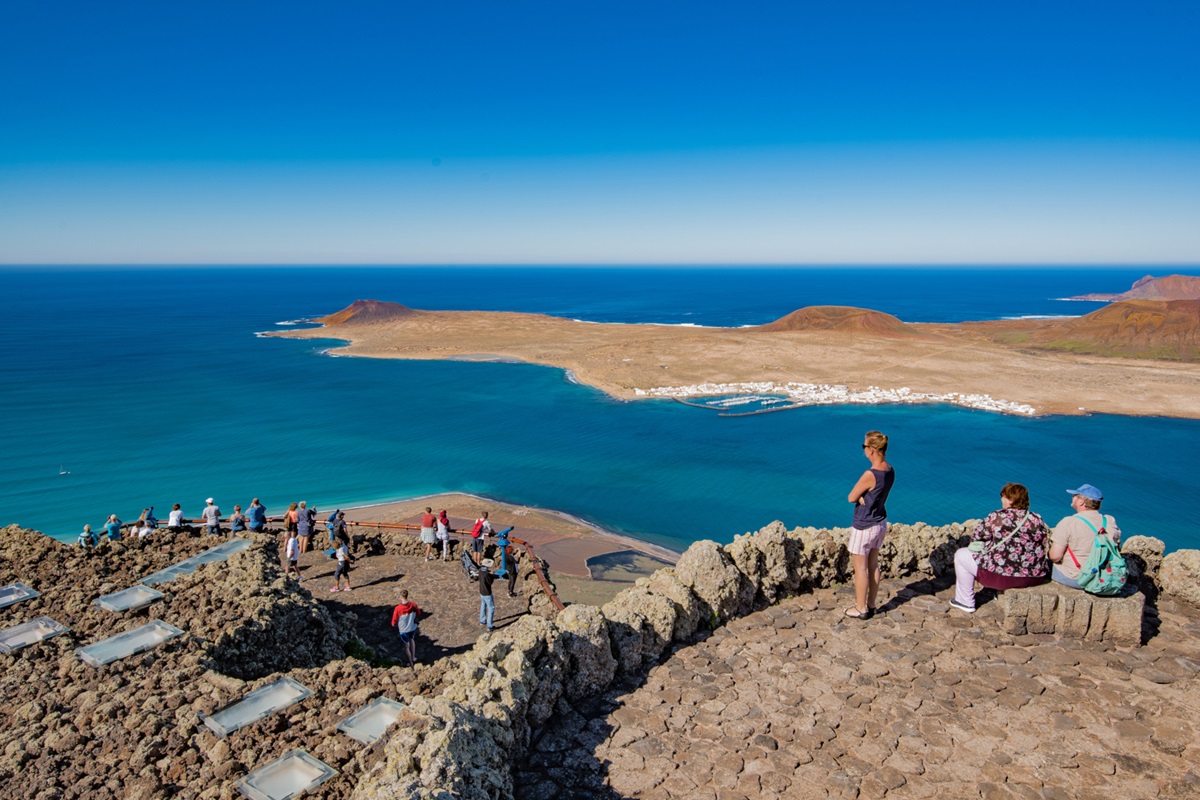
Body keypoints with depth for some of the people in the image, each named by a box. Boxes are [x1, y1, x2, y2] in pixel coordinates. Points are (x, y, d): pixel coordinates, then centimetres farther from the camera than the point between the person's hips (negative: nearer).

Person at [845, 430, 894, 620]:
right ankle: (870, 606, 28)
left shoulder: (870, 475, -28)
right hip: (881, 523, 8)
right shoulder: (890, 470, -3)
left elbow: (851, 498, -17)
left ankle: (861, 609, 17)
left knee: (860, 568, 6)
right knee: (873, 565, 17)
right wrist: (864, 496, -10)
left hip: (864, 526, -8)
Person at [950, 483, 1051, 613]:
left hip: (1002, 577, -6)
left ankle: (965, 602, 19)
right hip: (1035, 579, 6)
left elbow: (975, 537, -2)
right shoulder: (1039, 520, 2)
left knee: (961, 554, 13)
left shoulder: (996, 517, -11)